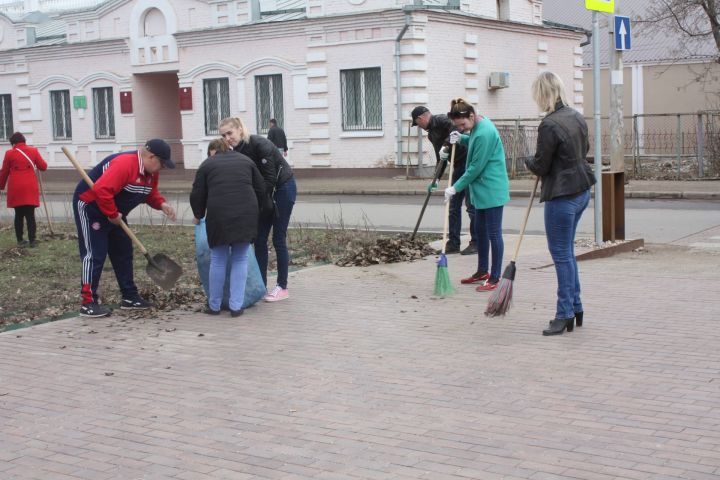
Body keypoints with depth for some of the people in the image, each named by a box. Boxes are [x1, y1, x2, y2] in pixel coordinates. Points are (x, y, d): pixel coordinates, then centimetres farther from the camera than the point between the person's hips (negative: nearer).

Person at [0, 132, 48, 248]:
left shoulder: (9, 153, 0)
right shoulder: (33, 151, 2)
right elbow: (43, 167, 8)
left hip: (15, 188, 0)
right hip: (30, 188, 0)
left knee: (19, 215, 9)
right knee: (30, 215, 3)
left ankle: (20, 240, 10)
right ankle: (32, 240, -2)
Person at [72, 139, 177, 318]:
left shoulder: (151, 171, -1)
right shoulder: (124, 164, -32)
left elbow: (150, 192, 14)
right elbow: (101, 190, -39)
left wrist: (161, 204, -8)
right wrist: (113, 215, -28)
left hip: (114, 213, 10)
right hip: (89, 207, -10)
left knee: (123, 252, 12)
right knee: (94, 254, -11)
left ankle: (130, 297, 20)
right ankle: (88, 303, -7)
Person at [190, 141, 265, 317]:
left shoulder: (207, 164, 14)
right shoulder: (246, 160, 21)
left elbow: (197, 195, 11)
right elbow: (261, 189, 20)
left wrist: (198, 215, 28)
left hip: (219, 215, -2)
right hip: (246, 215, 2)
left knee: (218, 260, 11)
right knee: (240, 260, 11)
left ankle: (214, 306, 18)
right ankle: (236, 307, 8)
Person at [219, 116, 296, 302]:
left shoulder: (260, 145, -26)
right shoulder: (237, 152, -4)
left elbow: (270, 179, -25)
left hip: (283, 188, -7)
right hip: (266, 192, 7)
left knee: (278, 239, -4)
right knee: (259, 239, 5)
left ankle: (282, 288, 6)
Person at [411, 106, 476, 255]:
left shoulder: (440, 120, -10)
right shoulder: (431, 133, 19)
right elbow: (441, 159, 23)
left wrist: (446, 145, -31)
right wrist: (435, 180, 21)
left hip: (468, 163, -10)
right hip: (458, 166, 10)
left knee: (471, 206, -5)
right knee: (453, 207, 11)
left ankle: (476, 243, 1)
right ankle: (453, 243, 16)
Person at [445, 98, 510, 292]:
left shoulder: (484, 133, -24)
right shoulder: (478, 125, 6)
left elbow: (476, 167, -21)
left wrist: (456, 187, -14)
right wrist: (462, 139, 3)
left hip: (491, 189, -10)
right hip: (481, 190, 10)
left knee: (493, 233, -3)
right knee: (480, 230, 18)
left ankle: (494, 278, 3)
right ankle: (482, 271, 30)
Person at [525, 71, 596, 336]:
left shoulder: (549, 125, -20)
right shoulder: (577, 117, 6)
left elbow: (540, 167, -13)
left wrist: (528, 161, 7)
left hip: (562, 196, -9)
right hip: (582, 190, 9)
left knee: (562, 255, 0)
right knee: (567, 252, 19)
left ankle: (565, 315, 7)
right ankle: (575, 308, 27)